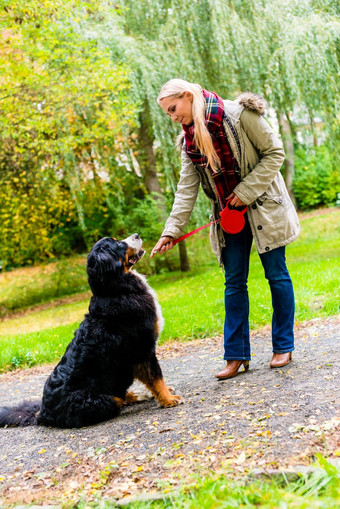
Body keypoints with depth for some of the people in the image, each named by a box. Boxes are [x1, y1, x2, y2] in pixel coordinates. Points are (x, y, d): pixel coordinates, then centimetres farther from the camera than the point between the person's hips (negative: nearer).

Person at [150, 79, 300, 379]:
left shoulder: (238, 114, -13)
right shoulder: (189, 139, 4)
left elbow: (275, 153, -11)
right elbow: (187, 188, 1)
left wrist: (246, 192, -16)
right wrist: (171, 231, -9)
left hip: (263, 206, -5)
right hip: (229, 214, 5)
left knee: (277, 274, 2)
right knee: (234, 282, 4)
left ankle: (284, 347, 15)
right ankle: (236, 354, 10)